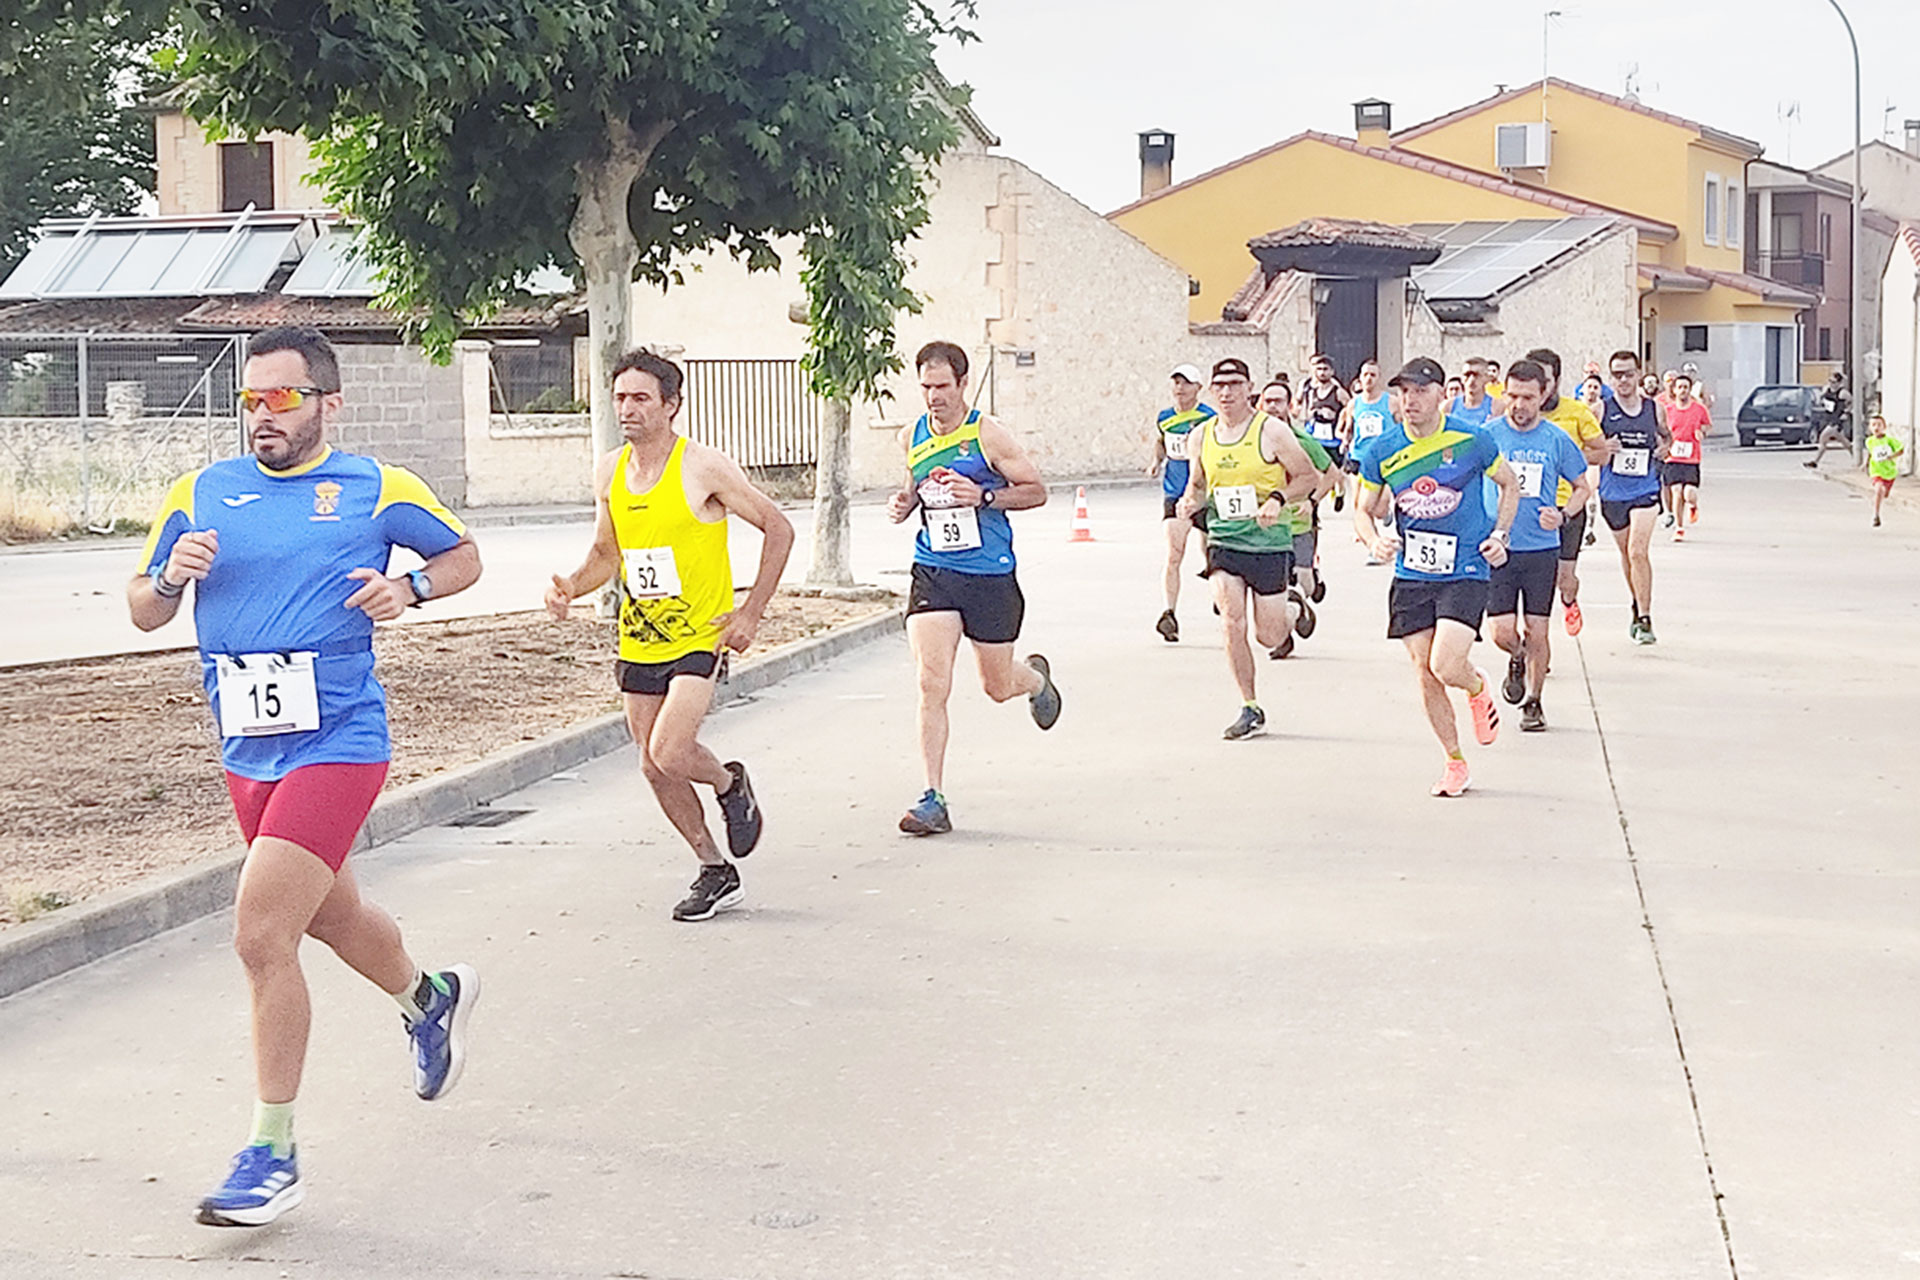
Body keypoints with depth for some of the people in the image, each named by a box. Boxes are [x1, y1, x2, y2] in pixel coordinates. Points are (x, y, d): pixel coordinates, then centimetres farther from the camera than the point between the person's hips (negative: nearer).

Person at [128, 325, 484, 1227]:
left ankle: (273, 1153, -4)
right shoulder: (200, 493, 6)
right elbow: (142, 611, 11)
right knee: (329, 915, 23)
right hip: (246, 751, 6)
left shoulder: (377, 489, -2)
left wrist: (410, 588, -8)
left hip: (336, 742, -5)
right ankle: (429, 996, 55)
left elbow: (463, 557, 12)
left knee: (261, 935, -15)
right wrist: (171, 578, -11)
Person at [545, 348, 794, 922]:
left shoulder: (704, 468, -13)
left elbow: (777, 529, -6)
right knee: (655, 769, 7)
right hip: (638, 643, 6)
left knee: (669, 753, -21)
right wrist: (571, 586, -4)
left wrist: (751, 612, -9)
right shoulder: (609, 471, 4)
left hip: (700, 638, -6)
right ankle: (715, 872, 24)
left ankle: (731, 784, 13)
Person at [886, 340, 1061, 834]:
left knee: (999, 686, 12)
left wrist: (983, 496, -19)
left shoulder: (987, 433, -9)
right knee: (931, 685, -12)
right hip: (933, 572, 3)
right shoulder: (911, 438, 4)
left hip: (990, 574, -3)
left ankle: (1037, 678, 51)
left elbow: (1035, 490, -4)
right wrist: (903, 503, 0)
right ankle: (933, 800, -8)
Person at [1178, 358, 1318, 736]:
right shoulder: (1203, 435, 6)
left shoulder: (1272, 430, -7)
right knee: (1232, 624, -13)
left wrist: (1278, 499, -18)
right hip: (1223, 542, 3)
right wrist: (1191, 501, -2)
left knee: (1269, 636, 2)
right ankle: (1250, 709, 0)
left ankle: (1295, 613, 40)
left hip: (1269, 543, -3)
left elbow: (1309, 476, -2)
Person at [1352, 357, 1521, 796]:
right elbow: (1363, 510, 9)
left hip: (1465, 572, -3)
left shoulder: (1471, 441, -7)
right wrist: (1375, 540, -12)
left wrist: (1499, 535, -2)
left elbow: (1510, 485, 10)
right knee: (1425, 673, 3)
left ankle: (1478, 689, 20)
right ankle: (1455, 764, 20)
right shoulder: (1381, 451, -2)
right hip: (1411, 575, 3)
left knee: (1446, 666, -18)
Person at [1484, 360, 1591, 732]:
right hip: (1497, 549, 0)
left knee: (1537, 631, 1)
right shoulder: (1487, 435, -1)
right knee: (1501, 632, -7)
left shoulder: (1557, 440, 0)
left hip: (1541, 550, 0)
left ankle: (1533, 701, 20)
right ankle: (1517, 661, 28)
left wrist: (1562, 515, -7)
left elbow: (1581, 486, 12)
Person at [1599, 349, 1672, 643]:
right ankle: (1639, 605, 36)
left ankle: (1644, 619, -12)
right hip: (1612, 493, 1)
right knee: (1626, 553, 15)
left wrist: (1665, 447, 0)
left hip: (1645, 490, -1)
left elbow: (1666, 435, 22)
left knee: (1638, 552, -15)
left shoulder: (1654, 409, 2)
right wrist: (1602, 450, -18)